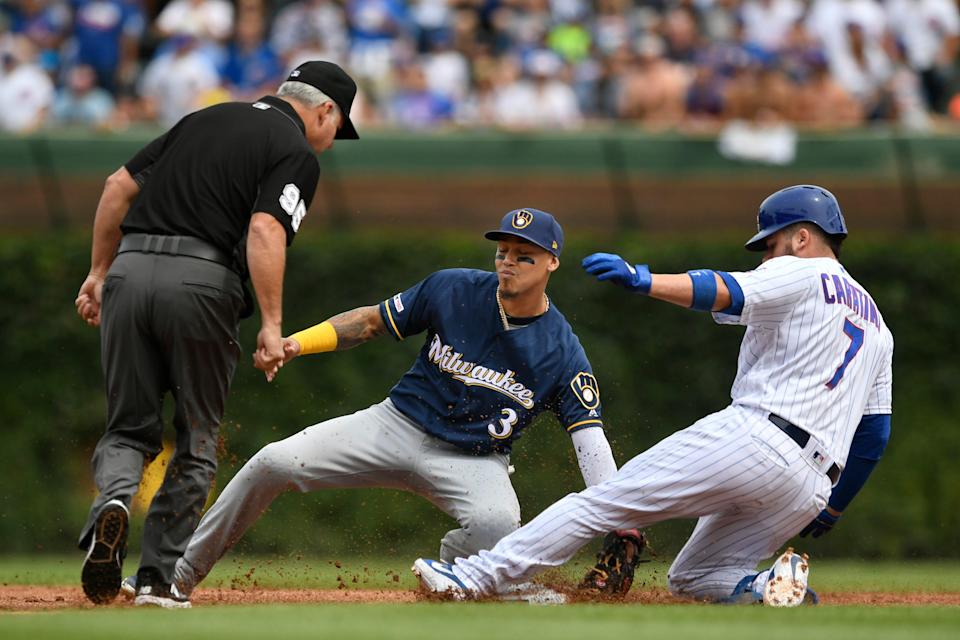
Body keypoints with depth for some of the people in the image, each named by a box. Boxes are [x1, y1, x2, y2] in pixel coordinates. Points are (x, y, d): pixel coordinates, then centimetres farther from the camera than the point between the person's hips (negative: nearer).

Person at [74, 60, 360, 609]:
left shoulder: (208, 118, 21)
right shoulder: (299, 154, 3)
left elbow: (120, 186, 18)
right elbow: (265, 230, -14)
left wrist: (100, 272, 22)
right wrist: (272, 324, -16)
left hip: (129, 270, 5)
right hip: (200, 282, -4)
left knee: (131, 427, 13)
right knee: (196, 439, 12)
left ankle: (113, 498, -19)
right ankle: (160, 579, 7)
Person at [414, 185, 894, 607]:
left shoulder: (798, 274, 5)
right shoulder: (877, 327, 28)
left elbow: (727, 292, -16)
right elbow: (874, 435, 26)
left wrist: (643, 281, -30)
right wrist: (831, 511, 32)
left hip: (751, 435, -7)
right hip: (812, 486, 7)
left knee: (602, 501, -7)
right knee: (689, 577, 17)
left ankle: (477, 575, -14)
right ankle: (769, 586, -12)